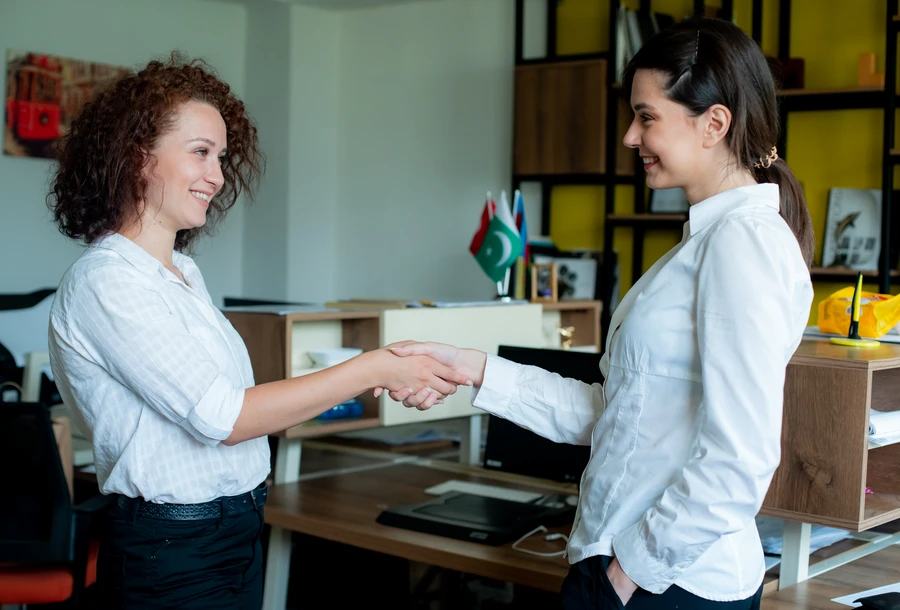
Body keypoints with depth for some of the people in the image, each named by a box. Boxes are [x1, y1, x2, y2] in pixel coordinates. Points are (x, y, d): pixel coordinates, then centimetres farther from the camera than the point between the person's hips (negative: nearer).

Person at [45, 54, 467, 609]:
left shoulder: (185, 271, 11)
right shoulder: (105, 282, -17)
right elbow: (221, 416, -22)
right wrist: (374, 369, -21)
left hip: (234, 536, 8)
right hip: (173, 555, -8)